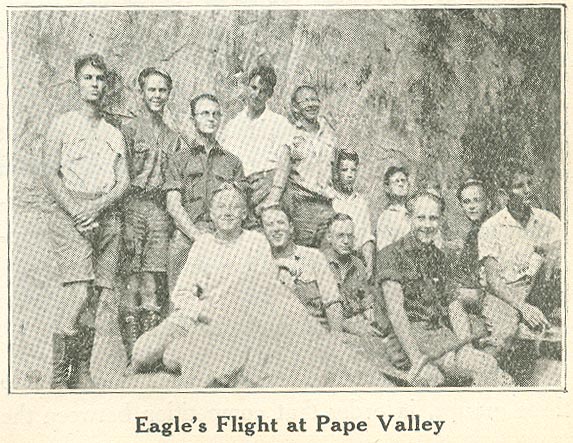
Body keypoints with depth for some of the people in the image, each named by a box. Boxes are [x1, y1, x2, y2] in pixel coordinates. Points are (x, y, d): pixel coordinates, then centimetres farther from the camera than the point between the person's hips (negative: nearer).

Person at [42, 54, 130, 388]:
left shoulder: (115, 134, 20)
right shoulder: (63, 124, 10)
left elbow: (124, 181, 11)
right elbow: (50, 175, 1)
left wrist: (98, 206, -9)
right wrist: (75, 209, -13)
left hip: (107, 215, 4)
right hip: (71, 213, -4)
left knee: (107, 294, -5)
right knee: (79, 290, -19)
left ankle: (88, 373, 3)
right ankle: (60, 379, -14)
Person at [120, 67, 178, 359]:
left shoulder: (172, 136, 18)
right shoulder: (129, 130, 4)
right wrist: (125, 221, -10)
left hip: (161, 208, 3)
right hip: (133, 204, -3)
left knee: (153, 277, 1)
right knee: (134, 277, -5)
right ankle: (132, 349, -2)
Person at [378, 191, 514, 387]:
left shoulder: (439, 257, 19)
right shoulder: (392, 254, -3)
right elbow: (396, 311, -12)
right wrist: (417, 359, -20)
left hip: (441, 333, 6)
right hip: (409, 336, -6)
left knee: (488, 366, -18)